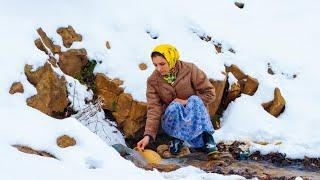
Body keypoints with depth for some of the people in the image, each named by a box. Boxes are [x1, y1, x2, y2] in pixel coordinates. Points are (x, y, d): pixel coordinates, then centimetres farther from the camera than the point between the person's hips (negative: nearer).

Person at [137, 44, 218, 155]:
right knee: (174, 107, -33)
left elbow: (210, 93, -7)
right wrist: (148, 135, -25)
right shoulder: (153, 81, -7)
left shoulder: (190, 70, -11)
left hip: (196, 116, 0)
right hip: (171, 121, 0)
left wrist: (188, 102, -17)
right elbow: (154, 109, -13)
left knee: (195, 100, -32)